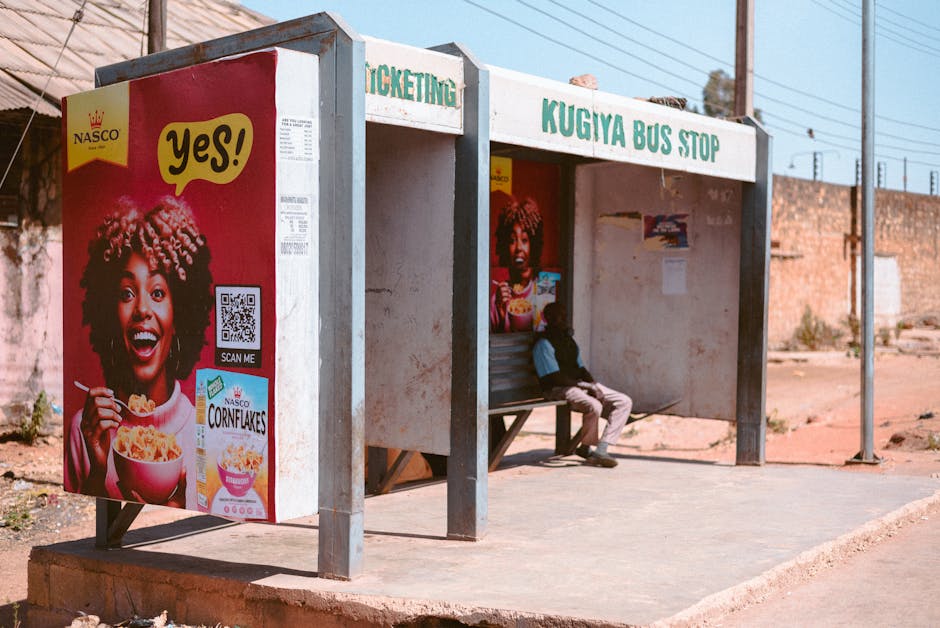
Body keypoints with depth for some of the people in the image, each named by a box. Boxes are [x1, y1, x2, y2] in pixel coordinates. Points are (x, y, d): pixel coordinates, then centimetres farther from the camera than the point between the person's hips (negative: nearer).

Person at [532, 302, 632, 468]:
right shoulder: (543, 343, -10)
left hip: (580, 384, 9)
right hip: (558, 389, -9)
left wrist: (594, 385, 0)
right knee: (594, 406, -35)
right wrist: (585, 386, -19)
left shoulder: (568, 339, 19)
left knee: (624, 402, -5)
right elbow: (555, 377, -17)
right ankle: (586, 448, -9)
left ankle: (601, 450, -12)